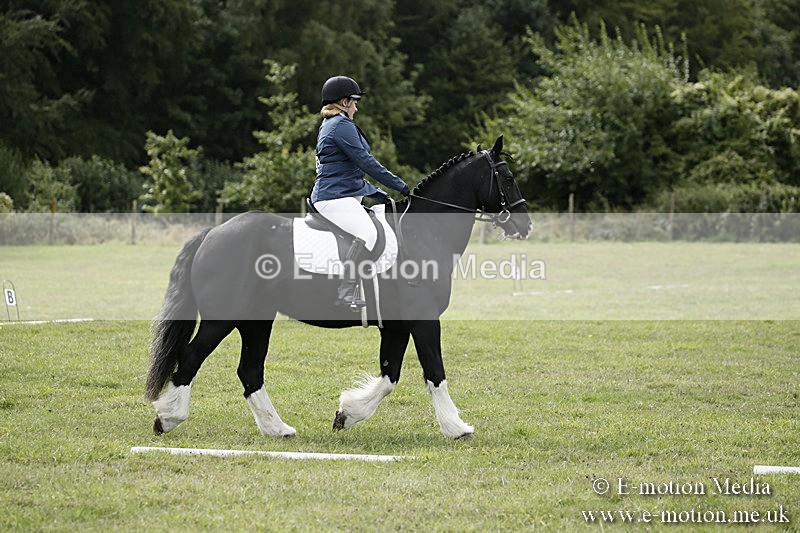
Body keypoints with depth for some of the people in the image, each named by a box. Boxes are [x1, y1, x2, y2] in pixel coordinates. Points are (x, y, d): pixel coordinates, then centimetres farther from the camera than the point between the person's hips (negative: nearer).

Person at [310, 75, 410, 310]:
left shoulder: (329, 125, 24)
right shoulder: (341, 124, -9)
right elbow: (365, 162, -14)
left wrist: (378, 194, 23)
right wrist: (401, 186, -7)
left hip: (345, 196, 11)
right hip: (335, 197, -11)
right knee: (367, 233, -31)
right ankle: (346, 293, -39)